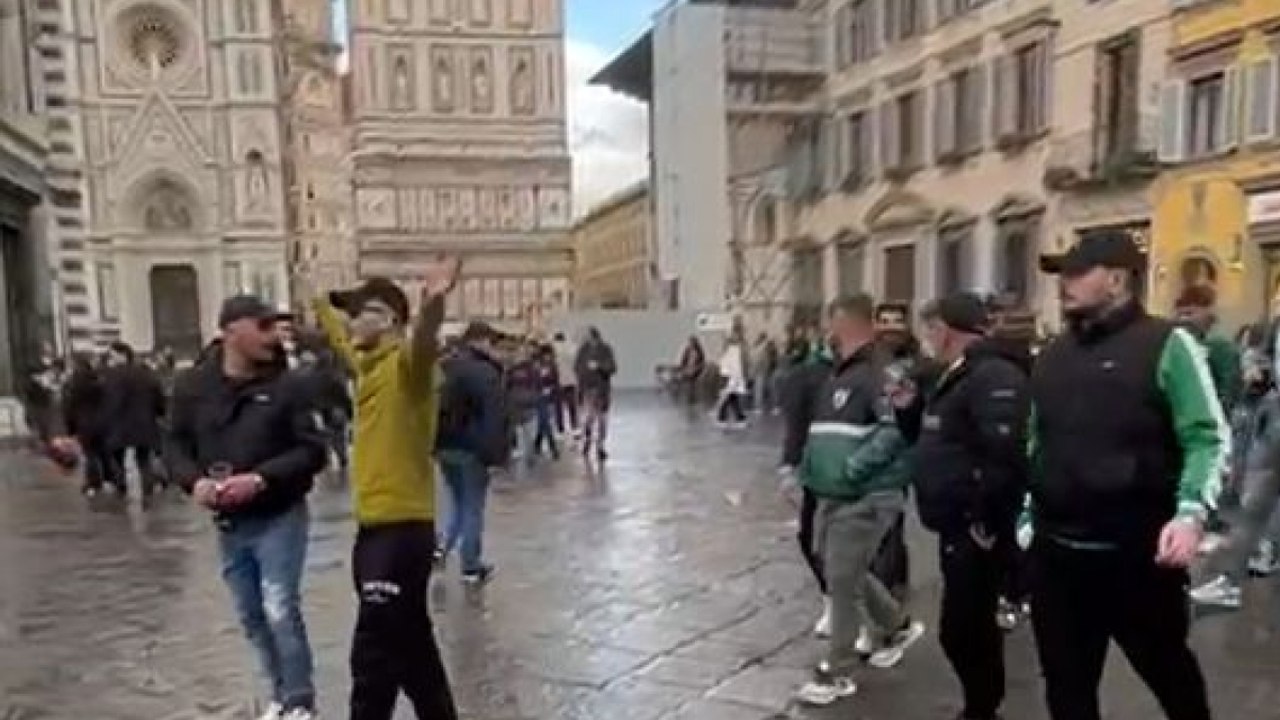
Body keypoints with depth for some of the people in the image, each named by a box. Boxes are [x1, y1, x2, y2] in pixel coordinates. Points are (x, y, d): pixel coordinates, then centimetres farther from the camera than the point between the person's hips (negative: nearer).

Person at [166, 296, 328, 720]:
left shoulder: (285, 385, -10)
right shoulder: (192, 386, -2)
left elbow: (312, 450, -11)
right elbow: (175, 444, 4)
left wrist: (261, 478, -23)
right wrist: (194, 480, -15)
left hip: (279, 517, -4)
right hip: (228, 523, 4)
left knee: (280, 610, -7)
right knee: (250, 616, 15)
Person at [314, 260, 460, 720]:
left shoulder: (407, 363, -14)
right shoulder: (366, 362, 12)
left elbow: (424, 340, -38)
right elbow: (338, 334, 34)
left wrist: (433, 303, -57)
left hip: (403, 527, -9)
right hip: (372, 525, 9)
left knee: (375, 654, -3)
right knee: (408, 642, 20)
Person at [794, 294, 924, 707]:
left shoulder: (877, 374, -15)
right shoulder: (837, 375, 15)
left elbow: (895, 431, -26)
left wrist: (852, 468, -26)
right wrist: (809, 467, 14)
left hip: (866, 498, -10)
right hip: (832, 496, 10)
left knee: (842, 581, -3)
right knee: (844, 574, 20)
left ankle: (839, 674, 11)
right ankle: (897, 627, 42)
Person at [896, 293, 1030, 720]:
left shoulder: (994, 376, -19)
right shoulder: (955, 376, 15)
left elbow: (1006, 454, -29)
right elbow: (933, 440, 25)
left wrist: (986, 520, -25)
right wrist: (909, 408, 8)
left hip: (977, 529, -10)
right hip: (957, 525, 10)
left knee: (960, 630, -5)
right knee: (973, 626, 20)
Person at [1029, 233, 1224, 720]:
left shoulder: (1166, 344, -6)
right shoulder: (1051, 357, 11)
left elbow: (1208, 438, -11)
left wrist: (1190, 512, -24)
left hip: (1138, 553, -5)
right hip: (1056, 552, 5)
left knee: (1170, 671, 17)